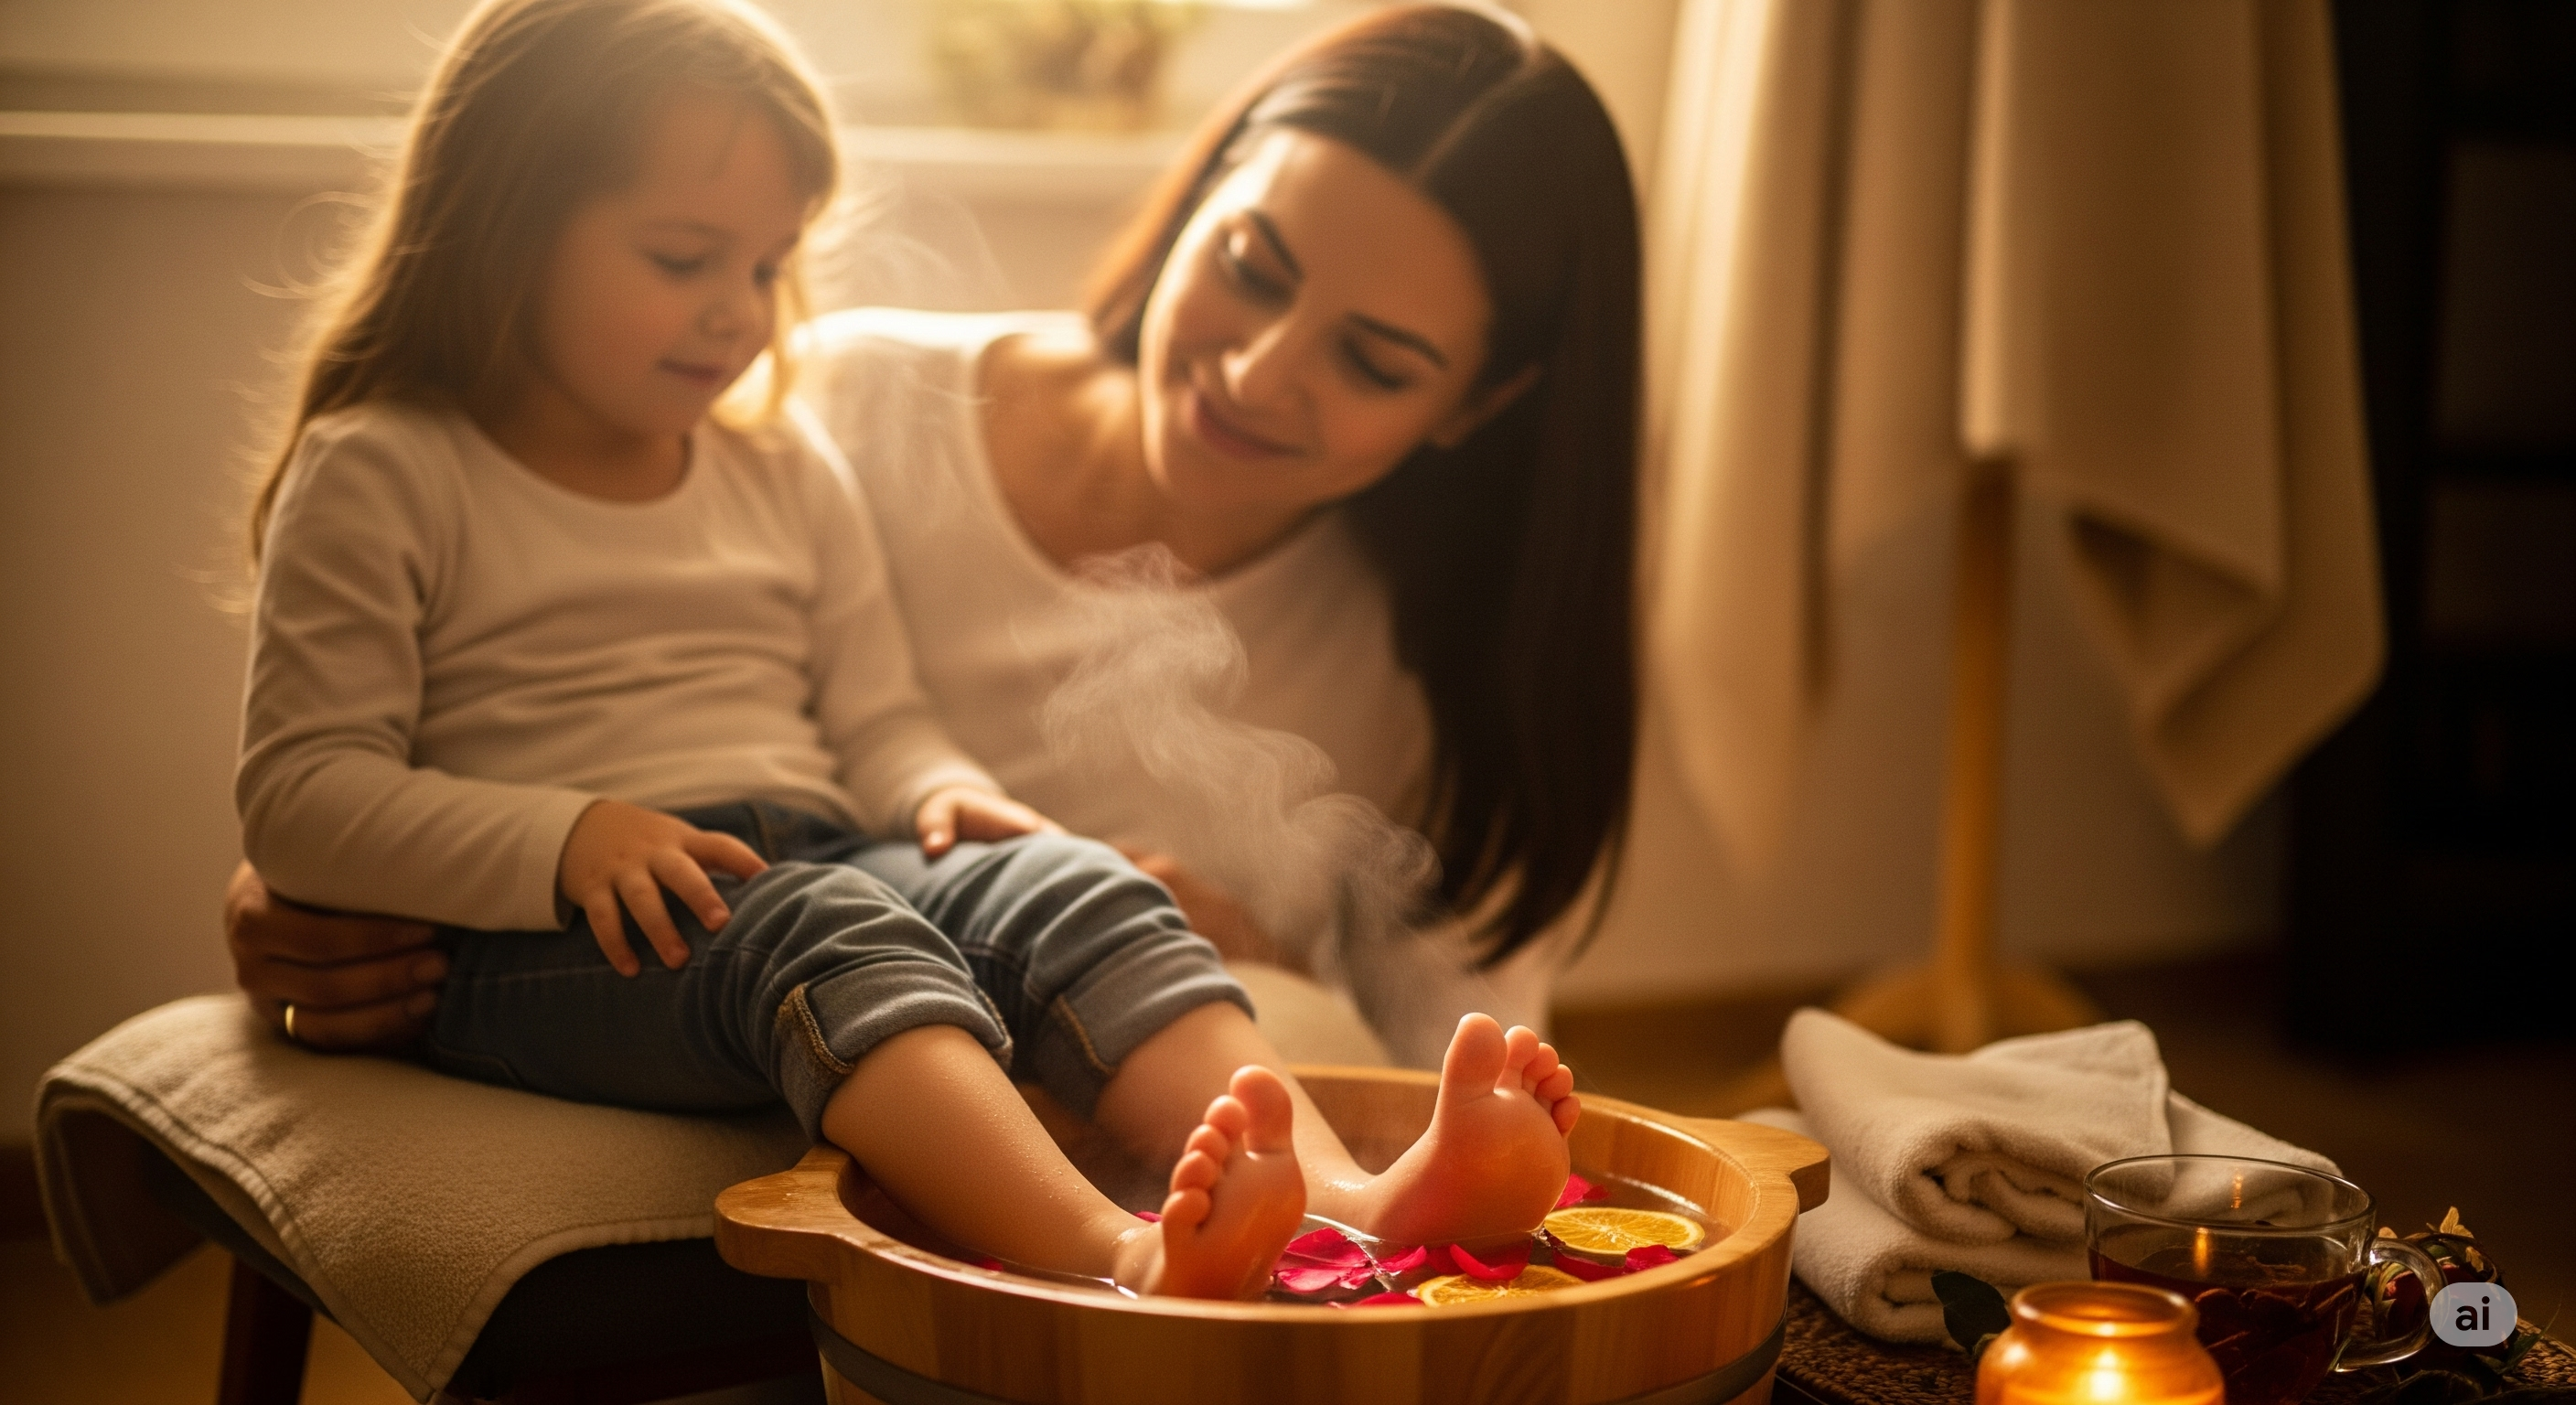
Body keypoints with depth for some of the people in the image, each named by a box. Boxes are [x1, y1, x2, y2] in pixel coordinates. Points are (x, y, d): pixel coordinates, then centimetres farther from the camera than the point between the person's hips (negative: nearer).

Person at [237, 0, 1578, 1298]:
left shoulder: (789, 491, 21)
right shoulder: (377, 478, 3)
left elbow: (875, 724, 22)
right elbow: (299, 797, -4)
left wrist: (946, 797, -3)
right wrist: (564, 839, -19)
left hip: (816, 853, 6)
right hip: (540, 942, -5)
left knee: (1072, 886, -25)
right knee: (829, 931, -37)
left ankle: (1355, 1203, -48)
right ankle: (1118, 1255, -63)